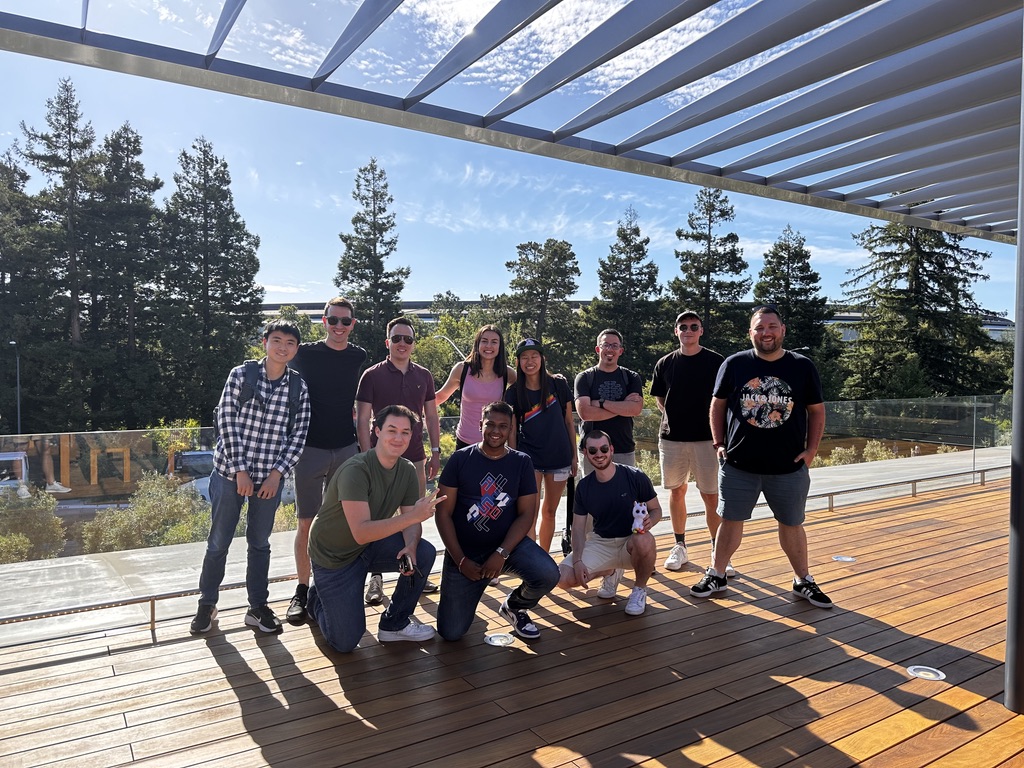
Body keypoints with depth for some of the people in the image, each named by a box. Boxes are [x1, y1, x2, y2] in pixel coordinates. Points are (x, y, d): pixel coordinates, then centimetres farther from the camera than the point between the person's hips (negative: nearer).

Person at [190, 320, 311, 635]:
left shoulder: (298, 389, 1)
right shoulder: (240, 375, -5)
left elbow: (298, 435, 1)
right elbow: (226, 421, -9)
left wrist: (277, 474, -8)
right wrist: (240, 470, -12)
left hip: (270, 477, 2)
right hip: (230, 471, -1)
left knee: (260, 543, 12)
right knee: (219, 541, 9)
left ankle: (258, 606, 25)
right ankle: (207, 604, 27)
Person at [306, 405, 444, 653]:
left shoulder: (407, 470, -7)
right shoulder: (356, 470, -29)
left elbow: (410, 522, -5)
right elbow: (361, 532, -37)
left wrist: (410, 547, -28)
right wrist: (414, 516, -44)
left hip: (369, 547, 6)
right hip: (333, 556, -6)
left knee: (424, 553, -19)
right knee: (345, 642, -4)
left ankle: (395, 623, 1)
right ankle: (319, 598, 28)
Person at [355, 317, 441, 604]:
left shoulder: (423, 376, 8)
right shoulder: (372, 375, -3)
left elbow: (431, 416, 12)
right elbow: (362, 421, -4)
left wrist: (435, 452, 7)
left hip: (415, 457, 4)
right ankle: (376, 577, 12)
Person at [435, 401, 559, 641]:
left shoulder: (522, 462, -2)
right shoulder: (460, 459, -6)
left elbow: (526, 514, -5)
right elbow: (443, 513, -7)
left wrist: (502, 553, -18)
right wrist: (460, 560, -14)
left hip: (508, 543, 1)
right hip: (464, 550, -1)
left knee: (548, 575, -27)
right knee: (451, 632, -7)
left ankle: (513, 607, 8)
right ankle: (469, 589, 27)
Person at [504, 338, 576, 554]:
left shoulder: (558, 385, -2)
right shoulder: (513, 393, -2)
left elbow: (569, 422, 4)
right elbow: (512, 432, 0)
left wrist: (574, 455, 3)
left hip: (559, 457, 1)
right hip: (529, 458, -1)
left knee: (549, 511, 12)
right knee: (530, 512, -10)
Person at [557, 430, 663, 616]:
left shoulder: (635, 477, -11)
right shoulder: (584, 486, -2)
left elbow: (656, 509, -1)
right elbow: (578, 527, 1)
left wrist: (649, 521, -26)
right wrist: (577, 560, -15)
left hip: (631, 540, -3)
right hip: (600, 543, 3)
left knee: (644, 540, -40)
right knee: (564, 578, -19)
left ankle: (640, 589, -7)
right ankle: (610, 571, 14)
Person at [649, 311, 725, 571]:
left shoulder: (716, 362, 0)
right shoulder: (665, 364, 6)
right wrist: (675, 418, 3)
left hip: (706, 438, -2)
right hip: (671, 438, 2)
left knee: (711, 496, -1)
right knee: (676, 491, 11)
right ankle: (679, 546, 24)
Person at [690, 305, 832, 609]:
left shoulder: (802, 367, 0)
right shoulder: (734, 364, -3)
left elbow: (816, 410, 7)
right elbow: (718, 404, 6)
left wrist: (811, 450, -1)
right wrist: (719, 443, 0)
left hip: (789, 467, 1)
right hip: (738, 464, 0)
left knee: (791, 524, 13)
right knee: (730, 520, 10)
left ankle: (803, 580, 31)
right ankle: (717, 575, 26)